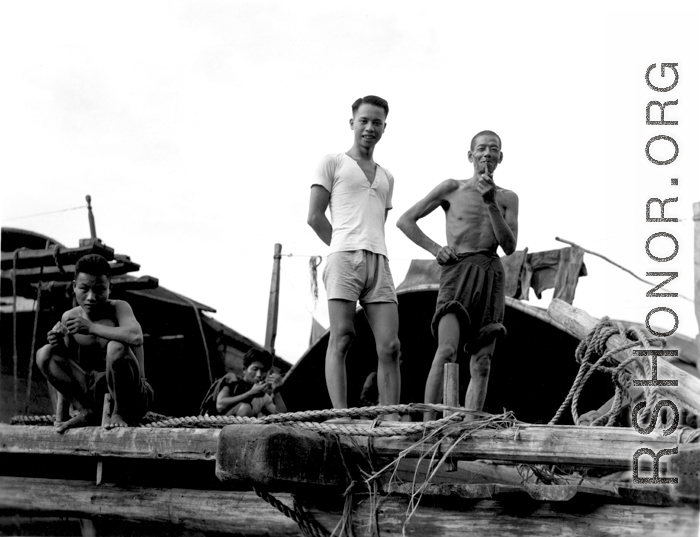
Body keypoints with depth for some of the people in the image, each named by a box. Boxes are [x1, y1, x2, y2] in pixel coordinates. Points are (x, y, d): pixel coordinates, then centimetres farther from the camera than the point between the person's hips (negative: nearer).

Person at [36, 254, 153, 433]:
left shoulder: (119, 308, -13)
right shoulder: (69, 317, 1)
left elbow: (136, 337, -37)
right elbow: (68, 369, 6)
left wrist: (91, 327, -31)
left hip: (132, 395, -5)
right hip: (95, 391, 5)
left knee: (116, 347, -34)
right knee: (44, 355, -9)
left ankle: (121, 413, -13)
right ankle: (86, 411, -2)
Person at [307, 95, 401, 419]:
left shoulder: (386, 178, 27)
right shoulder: (333, 163, 11)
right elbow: (315, 216, 4)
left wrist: (369, 256, 10)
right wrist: (346, 251, 6)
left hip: (379, 262, 5)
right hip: (344, 258, -5)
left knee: (389, 346, -5)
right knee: (341, 339, -11)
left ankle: (391, 422, -5)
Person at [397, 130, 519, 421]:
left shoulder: (508, 198, 15)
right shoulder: (452, 188, 9)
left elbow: (509, 247, 2)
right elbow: (405, 220, 10)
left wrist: (491, 202, -7)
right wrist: (435, 249, -2)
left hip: (492, 273, 4)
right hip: (457, 269, -3)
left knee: (481, 364, -3)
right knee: (447, 350, -23)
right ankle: (428, 425, -26)